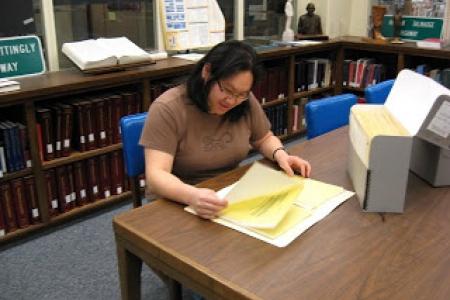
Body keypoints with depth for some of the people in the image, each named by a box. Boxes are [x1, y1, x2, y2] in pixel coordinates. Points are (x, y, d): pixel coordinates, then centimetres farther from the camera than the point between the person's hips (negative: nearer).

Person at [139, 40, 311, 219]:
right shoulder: (167, 109, -18)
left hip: (232, 198, 3)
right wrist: (192, 196, -42)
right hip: (177, 205, -3)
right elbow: (155, 176, -24)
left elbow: (264, 139, 13)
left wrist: (280, 155, -8)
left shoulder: (246, 103, -4)